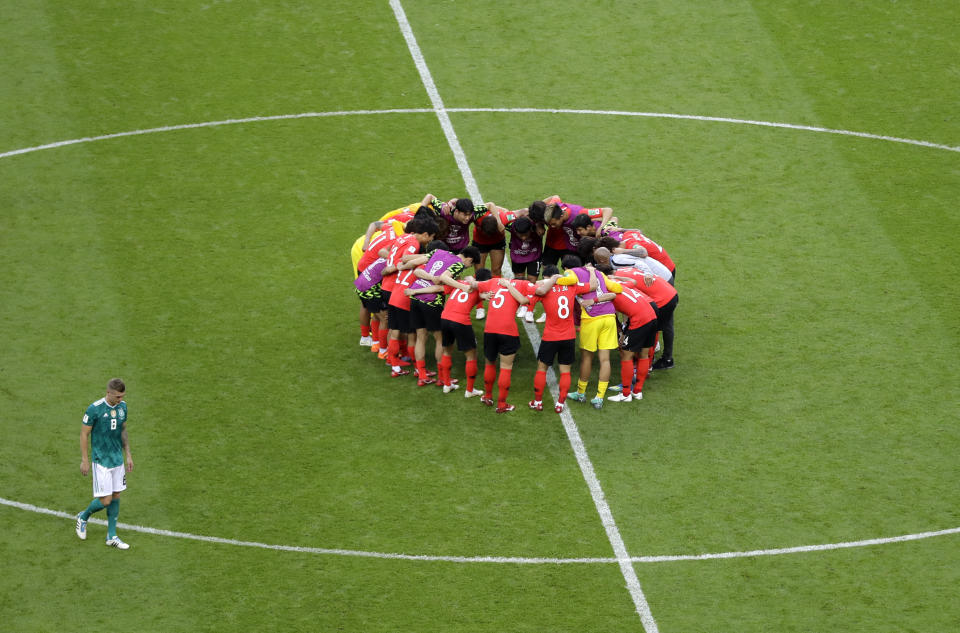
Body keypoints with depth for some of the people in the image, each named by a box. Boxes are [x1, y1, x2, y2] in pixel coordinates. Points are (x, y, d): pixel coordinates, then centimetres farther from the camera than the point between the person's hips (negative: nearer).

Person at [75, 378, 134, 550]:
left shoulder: (122, 407, 1)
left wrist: (128, 455, 12)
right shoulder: (94, 409, -19)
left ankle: (112, 537, 19)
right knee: (105, 501, -6)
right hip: (101, 461, -6)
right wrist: (84, 460, -8)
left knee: (116, 496, 10)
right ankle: (83, 517, 24)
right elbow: (84, 434, -10)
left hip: (118, 459, 6)